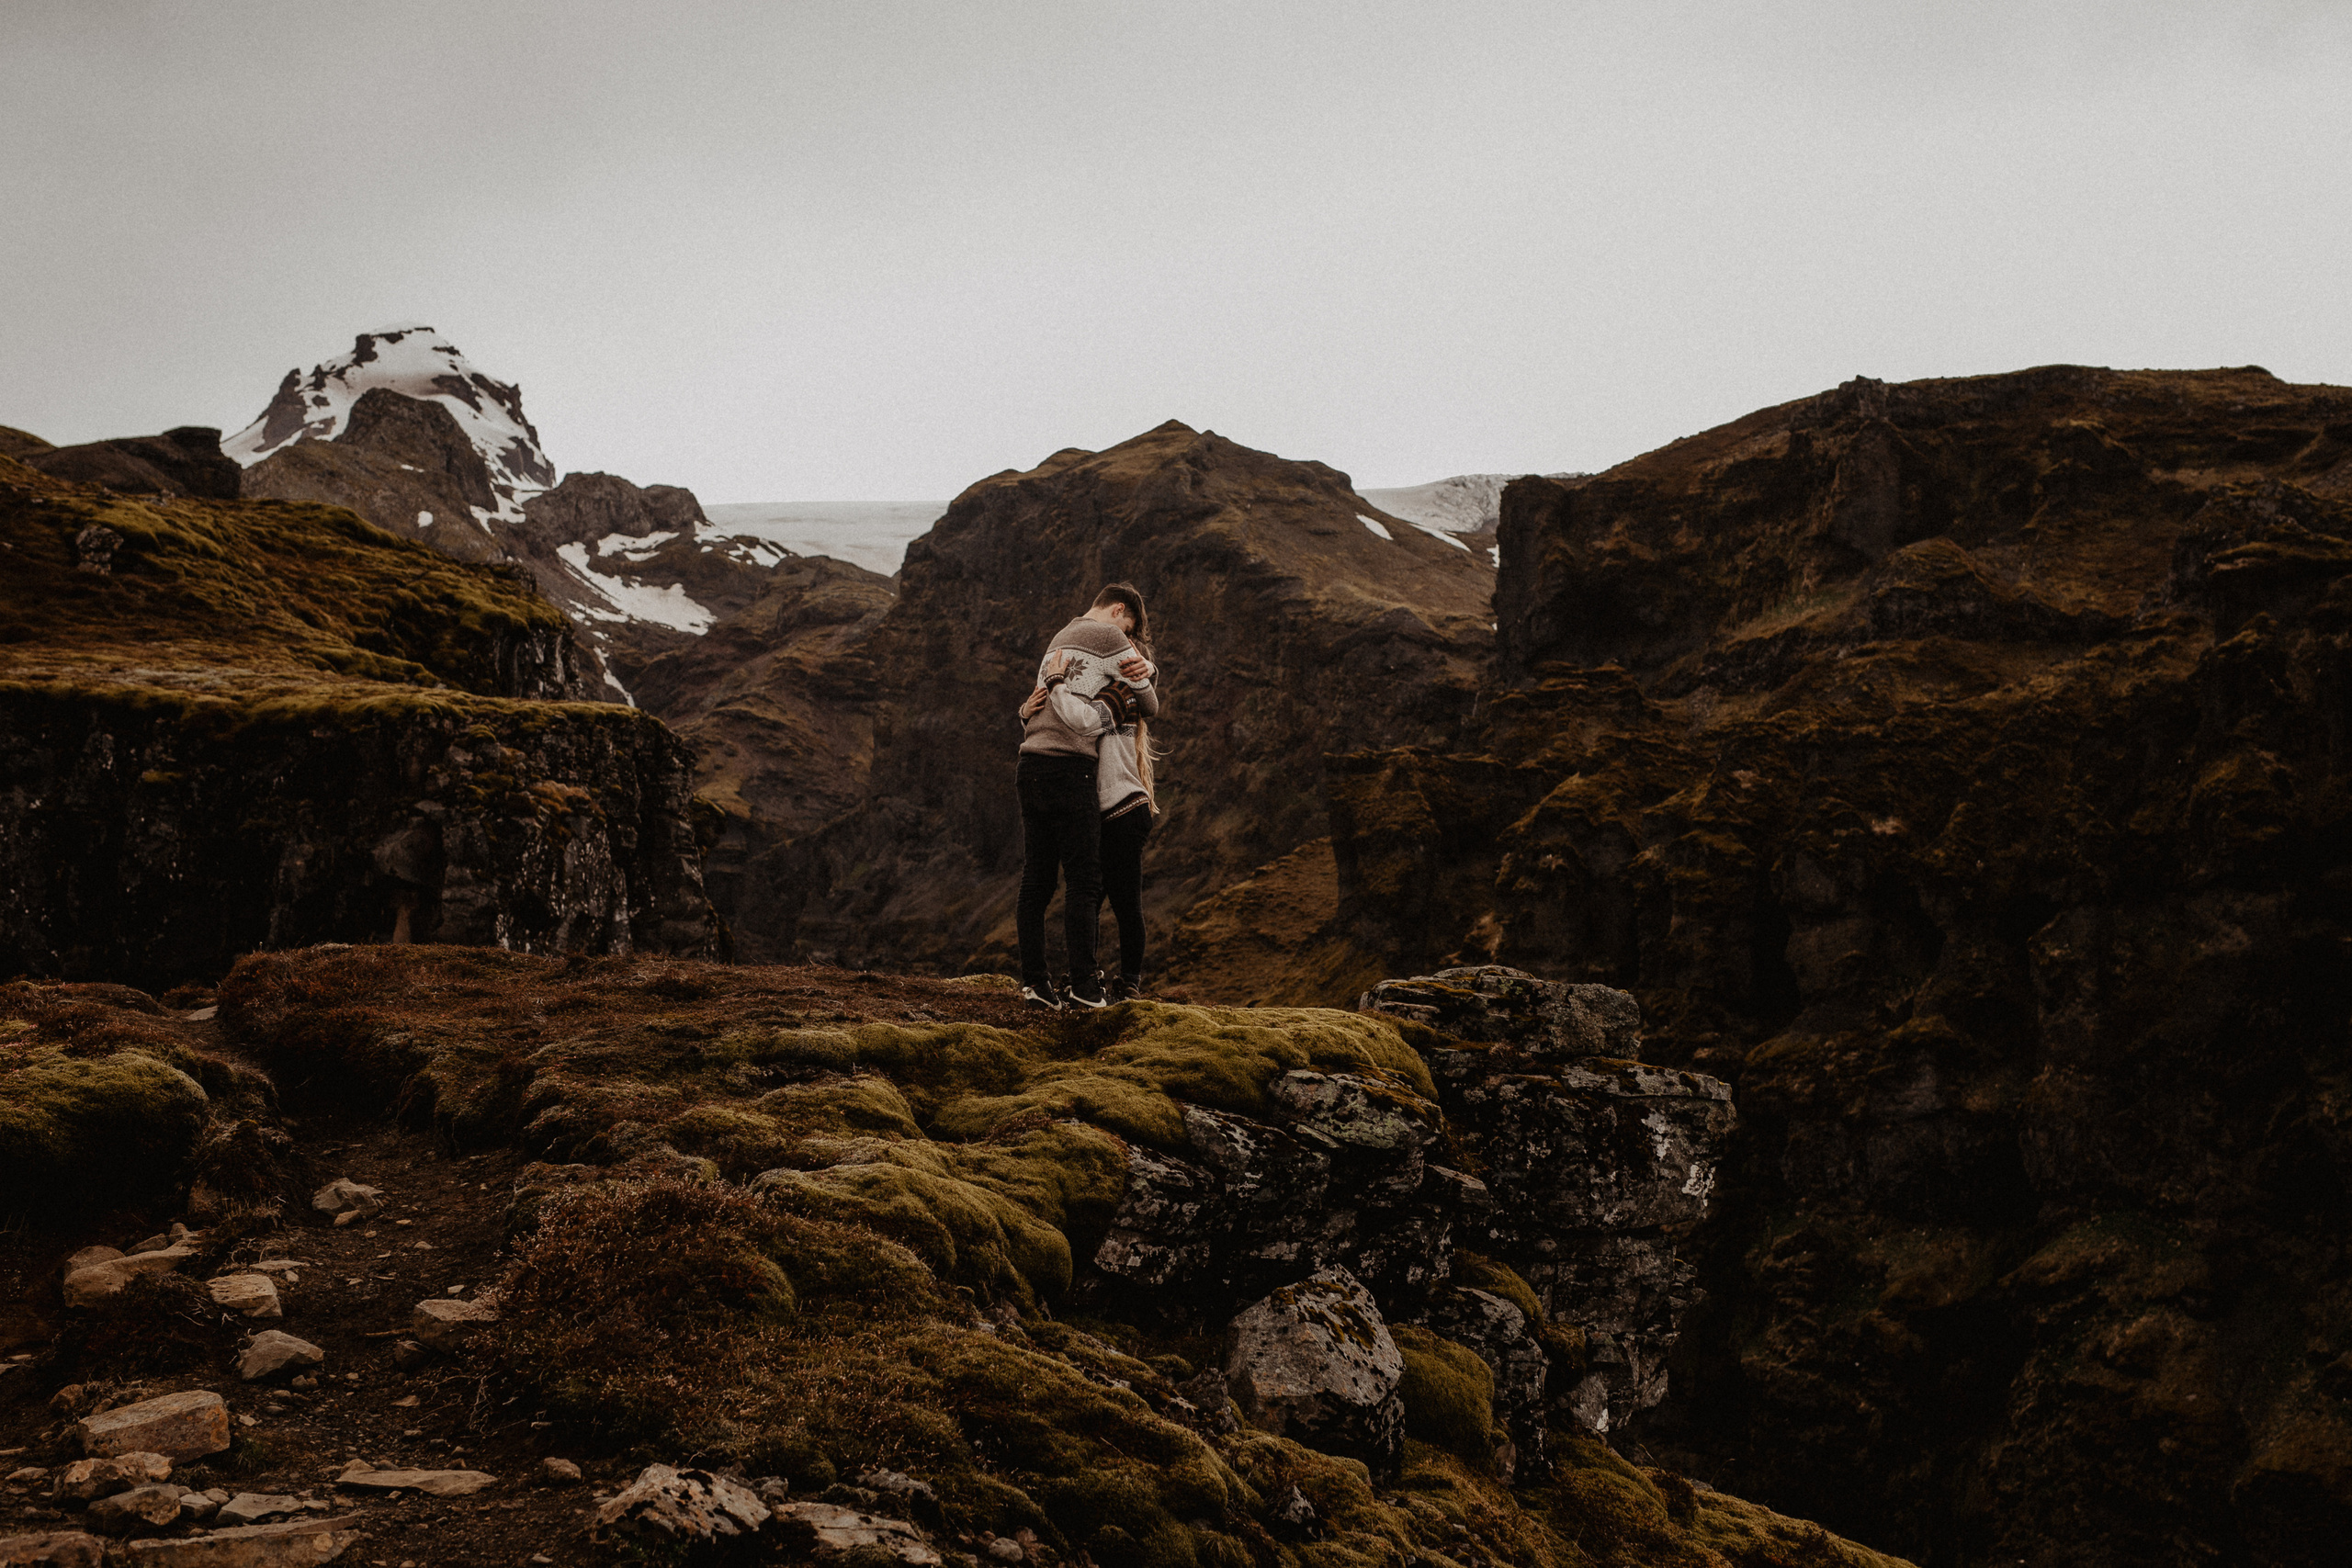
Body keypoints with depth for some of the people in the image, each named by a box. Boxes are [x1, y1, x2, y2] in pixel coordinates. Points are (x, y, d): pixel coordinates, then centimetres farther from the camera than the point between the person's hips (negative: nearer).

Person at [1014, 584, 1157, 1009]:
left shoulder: (1057, 641, 27)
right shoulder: (1108, 636, 1)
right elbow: (1149, 703, 9)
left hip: (1030, 766, 8)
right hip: (1068, 769, -8)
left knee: (1036, 879, 6)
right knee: (1083, 880, -5)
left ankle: (1033, 978, 4)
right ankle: (1083, 982, -7)